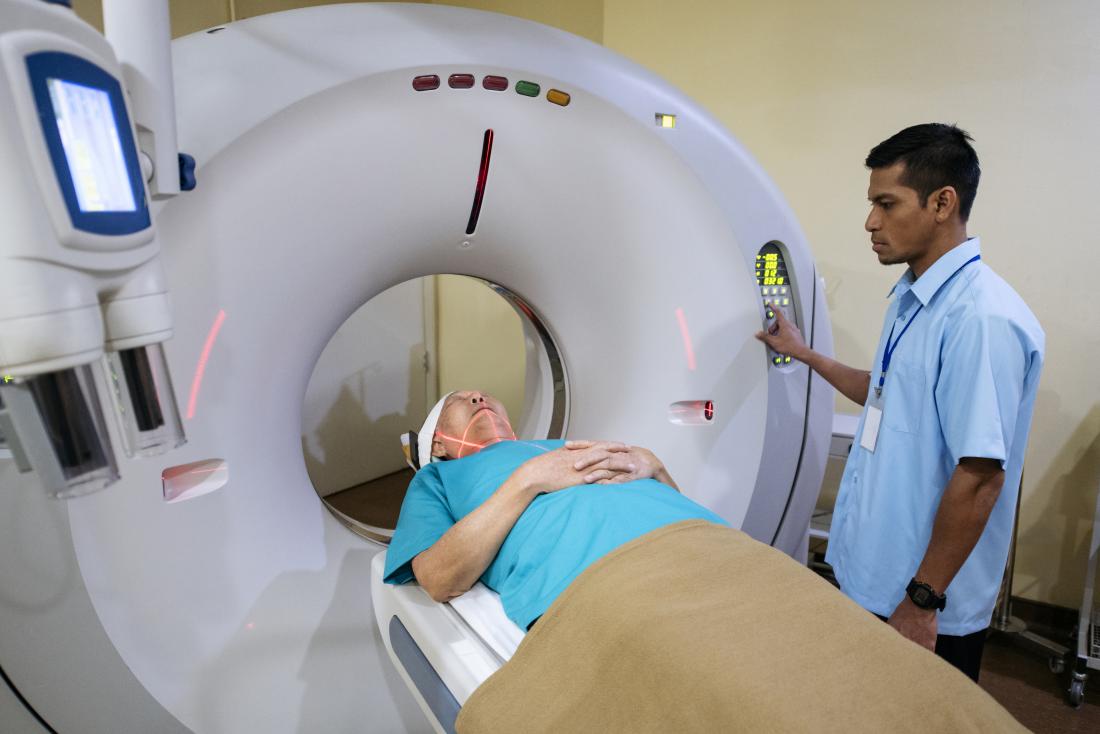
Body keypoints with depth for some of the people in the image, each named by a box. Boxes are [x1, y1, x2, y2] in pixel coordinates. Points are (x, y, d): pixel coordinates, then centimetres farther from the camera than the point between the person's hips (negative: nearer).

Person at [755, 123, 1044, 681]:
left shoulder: (983, 318, -24)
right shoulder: (911, 298, 5)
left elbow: (980, 475, -24)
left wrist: (923, 599, -18)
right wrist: (803, 354, 22)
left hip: (922, 601, -8)